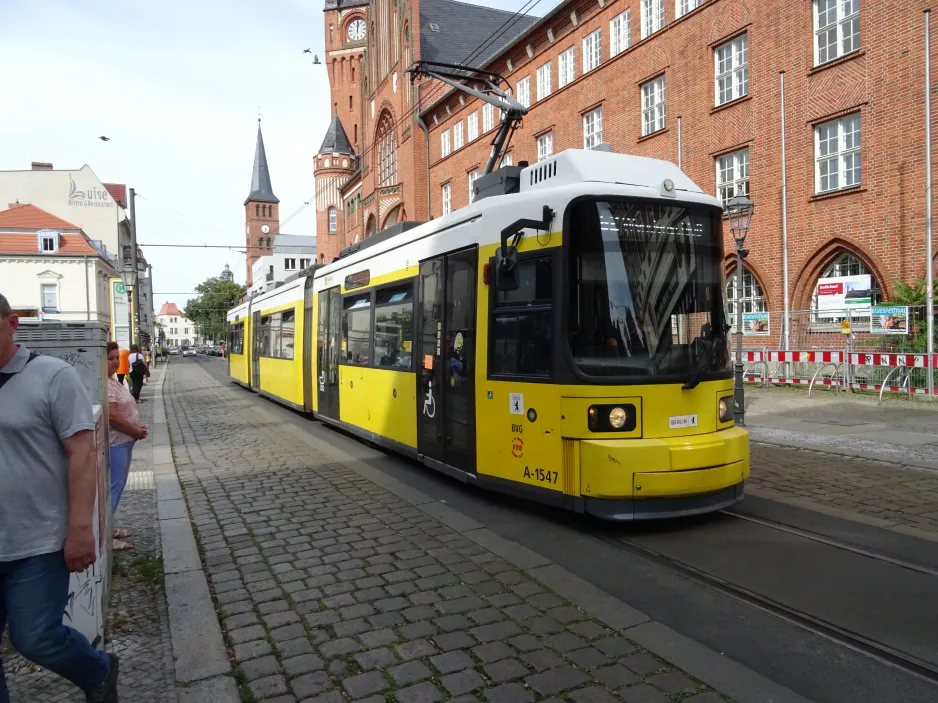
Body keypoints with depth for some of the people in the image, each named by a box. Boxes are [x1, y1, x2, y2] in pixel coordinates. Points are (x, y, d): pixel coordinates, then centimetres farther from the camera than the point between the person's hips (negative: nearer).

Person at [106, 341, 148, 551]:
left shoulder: (113, 380, 13)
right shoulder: (104, 383, -20)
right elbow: (113, 416, -27)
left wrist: (138, 427, 5)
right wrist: (136, 432, -15)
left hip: (123, 442, 11)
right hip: (114, 444, -11)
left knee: (117, 487, 17)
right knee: (113, 488, -5)